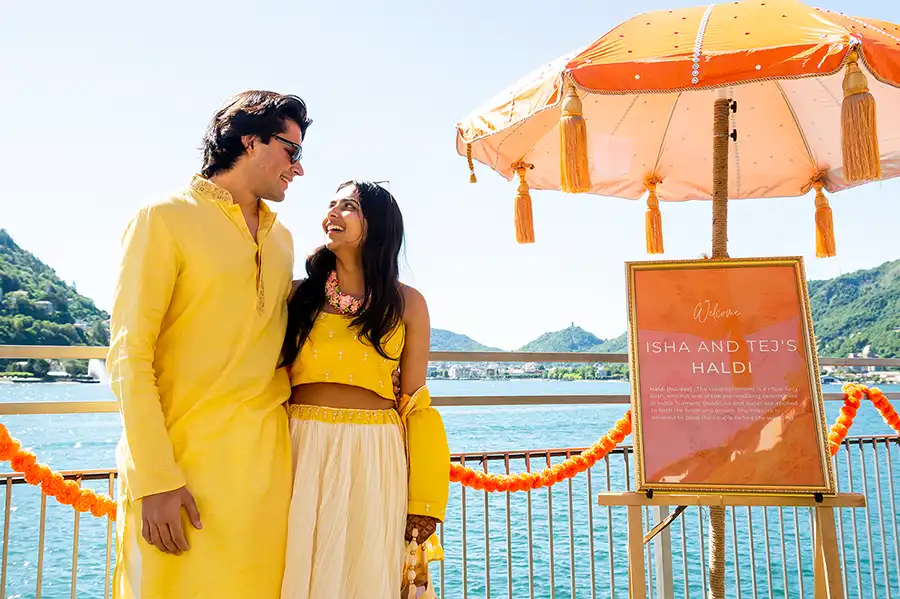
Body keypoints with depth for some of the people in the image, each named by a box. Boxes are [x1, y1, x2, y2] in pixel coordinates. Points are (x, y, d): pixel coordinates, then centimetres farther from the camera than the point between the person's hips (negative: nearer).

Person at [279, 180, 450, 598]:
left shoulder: (407, 304, 5)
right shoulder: (300, 295, 7)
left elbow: (415, 403, 5)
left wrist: (422, 501, 3)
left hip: (374, 458, 0)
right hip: (303, 453, 1)